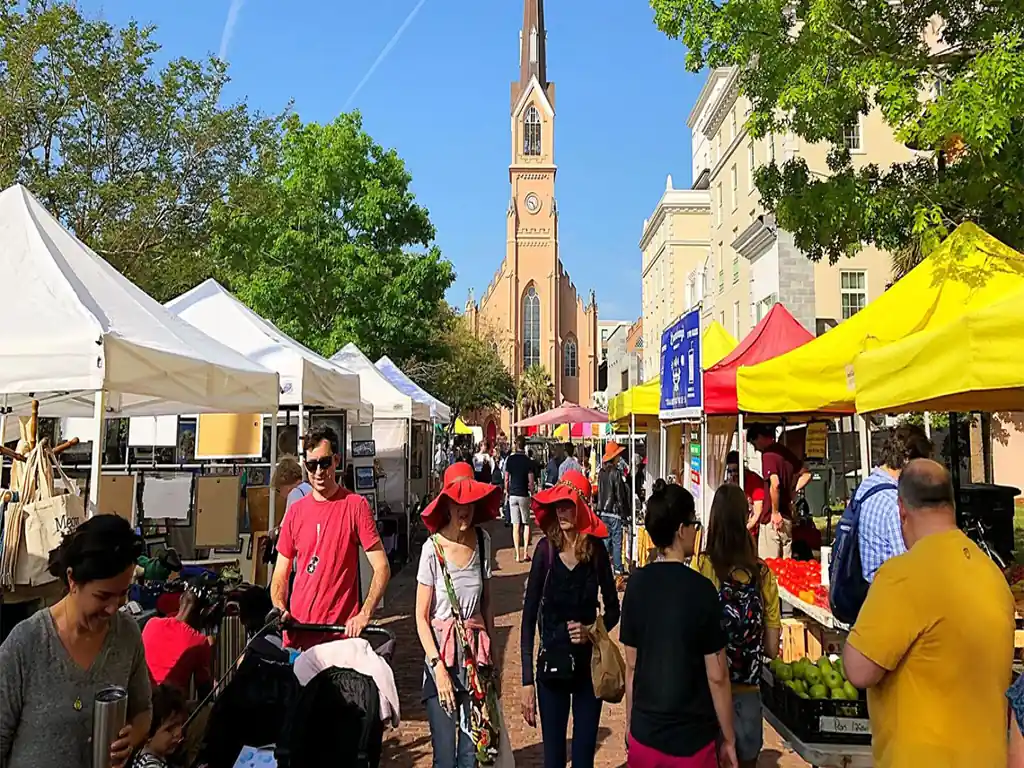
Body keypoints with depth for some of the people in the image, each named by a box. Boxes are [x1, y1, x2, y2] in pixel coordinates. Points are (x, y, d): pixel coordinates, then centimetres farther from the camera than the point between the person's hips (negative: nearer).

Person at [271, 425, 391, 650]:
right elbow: (281, 572, 15)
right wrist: (280, 608, -3)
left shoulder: (355, 506, -4)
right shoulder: (296, 511, 9)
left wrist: (364, 615, -17)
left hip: (340, 633, -4)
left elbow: (382, 568, -6)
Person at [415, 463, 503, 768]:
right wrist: (438, 667, -15)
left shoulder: (483, 541, 0)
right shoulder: (433, 548, -14)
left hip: (476, 651, 4)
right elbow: (421, 617, -9)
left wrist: (490, 650, 8)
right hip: (442, 651, -4)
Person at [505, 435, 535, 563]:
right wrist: (532, 493, 7)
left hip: (513, 494, 1)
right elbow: (531, 481, -6)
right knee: (526, 524, 10)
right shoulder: (528, 461, -6)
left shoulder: (510, 459, -1)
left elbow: (506, 479, 1)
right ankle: (525, 553, 4)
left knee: (515, 525, 4)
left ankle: (518, 555, 3)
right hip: (524, 495, -1)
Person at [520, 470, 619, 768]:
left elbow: (613, 609, 8)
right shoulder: (546, 549, -10)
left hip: (589, 664, 2)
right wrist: (527, 679, -11)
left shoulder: (596, 551, -5)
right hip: (551, 664, -1)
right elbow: (529, 615, -9)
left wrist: (593, 631, -12)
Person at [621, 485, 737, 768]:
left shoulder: (636, 584, -6)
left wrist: (630, 723, 13)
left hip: (644, 734, 4)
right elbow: (717, 676, -14)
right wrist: (728, 739, -2)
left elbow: (631, 665, 2)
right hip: (692, 739, -3)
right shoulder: (701, 589, -18)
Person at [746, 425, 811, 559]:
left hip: (773, 519, -8)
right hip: (787, 516, 8)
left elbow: (775, 485, -25)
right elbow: (806, 475, 19)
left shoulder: (768, 455, -14)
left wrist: (775, 513, -17)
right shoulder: (786, 452, 11)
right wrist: (791, 492, 14)